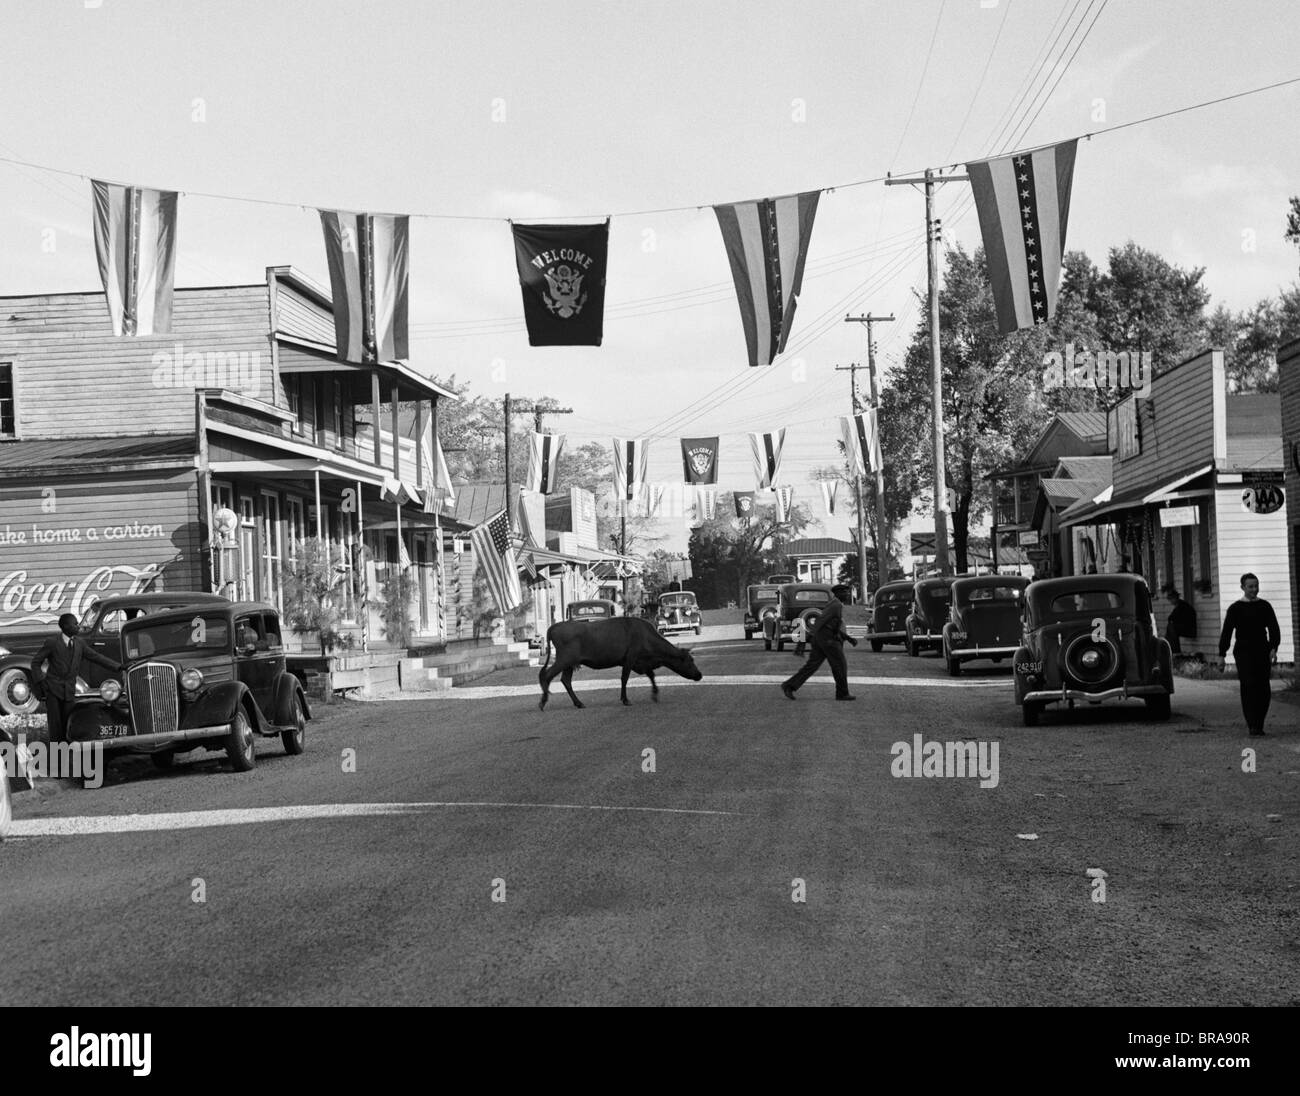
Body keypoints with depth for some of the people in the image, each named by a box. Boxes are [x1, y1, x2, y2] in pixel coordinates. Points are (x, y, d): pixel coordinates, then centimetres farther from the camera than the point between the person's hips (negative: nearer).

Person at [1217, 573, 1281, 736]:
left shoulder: (1264, 606, 10)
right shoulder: (1235, 608, 2)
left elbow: (1274, 629, 7)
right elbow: (1226, 632, 2)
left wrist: (1273, 648, -9)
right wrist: (1221, 655, -3)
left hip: (1262, 652, 3)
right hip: (1243, 652, -3)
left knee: (1264, 691, 1)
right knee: (1249, 688, -12)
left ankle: (1258, 724, 14)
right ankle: (1253, 725, -12)